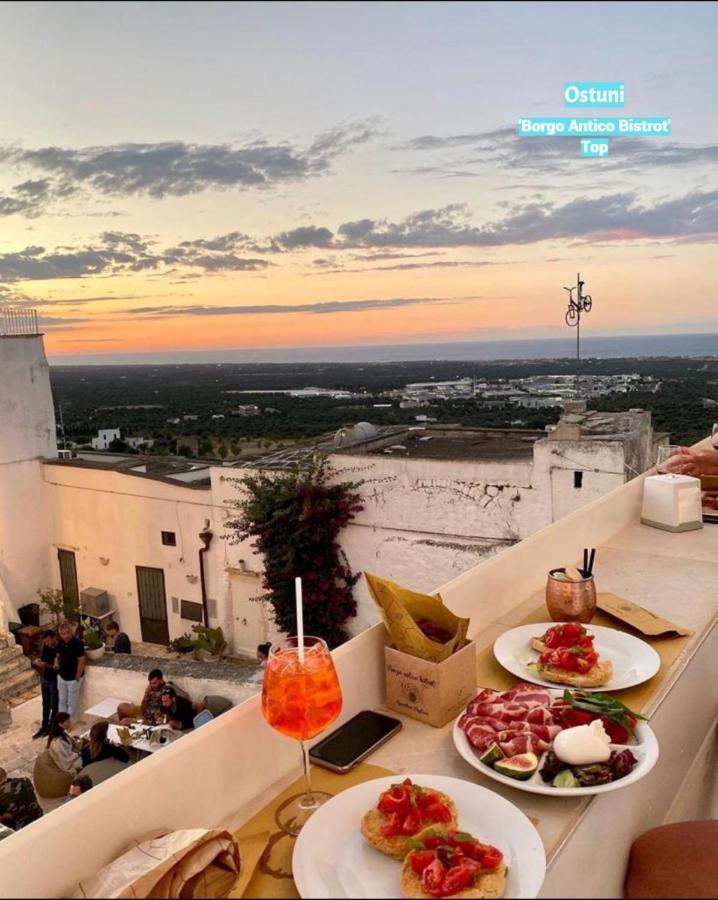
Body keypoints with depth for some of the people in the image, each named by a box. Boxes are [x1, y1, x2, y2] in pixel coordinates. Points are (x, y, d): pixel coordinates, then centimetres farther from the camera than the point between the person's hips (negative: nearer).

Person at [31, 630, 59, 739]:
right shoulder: (45, 646, -3)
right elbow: (41, 658, 10)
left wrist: (46, 665, -31)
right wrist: (38, 662, -13)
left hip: (55, 681, -7)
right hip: (44, 679, 7)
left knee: (54, 705, 9)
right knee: (45, 704, 19)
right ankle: (44, 726, 31)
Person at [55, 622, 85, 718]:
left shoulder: (78, 643, -22)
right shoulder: (60, 643, -3)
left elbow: (81, 661, -18)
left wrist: (77, 677, -15)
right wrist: (57, 665, -5)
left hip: (73, 678, -6)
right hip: (61, 677, 6)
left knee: (72, 703, 7)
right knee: (61, 702, 17)